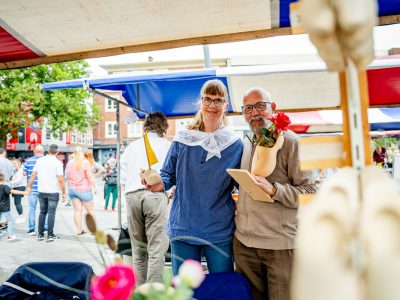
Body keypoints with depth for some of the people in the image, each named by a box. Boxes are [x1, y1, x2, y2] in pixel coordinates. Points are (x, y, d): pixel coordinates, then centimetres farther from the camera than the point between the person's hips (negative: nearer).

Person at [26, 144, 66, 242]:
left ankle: (40, 234, 18)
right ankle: (50, 235, 4)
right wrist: (64, 193, -7)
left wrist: (29, 187, 17)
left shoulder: (40, 160, 3)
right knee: (51, 213, 2)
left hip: (41, 191, 4)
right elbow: (60, 180, -14)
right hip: (53, 192, -4)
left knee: (42, 212, 15)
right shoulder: (57, 163, -11)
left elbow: (33, 175, 5)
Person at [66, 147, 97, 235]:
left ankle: (79, 230, 6)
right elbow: (89, 176, -15)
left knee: (77, 210, 6)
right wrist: (94, 187, -9)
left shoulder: (69, 163, 7)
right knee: (90, 210, 4)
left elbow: (67, 175, 14)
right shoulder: (85, 162, -11)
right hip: (84, 189, -5)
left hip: (72, 189, 5)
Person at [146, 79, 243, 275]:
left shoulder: (235, 145, 0)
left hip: (220, 231, 0)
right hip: (183, 228, 1)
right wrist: (160, 184, -14)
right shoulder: (182, 140, 0)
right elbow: (168, 174, 6)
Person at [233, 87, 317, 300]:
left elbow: (311, 192, -11)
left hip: (280, 243, -5)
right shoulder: (244, 144, 12)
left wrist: (275, 190, -24)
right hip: (243, 241, 6)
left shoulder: (290, 142, -7)